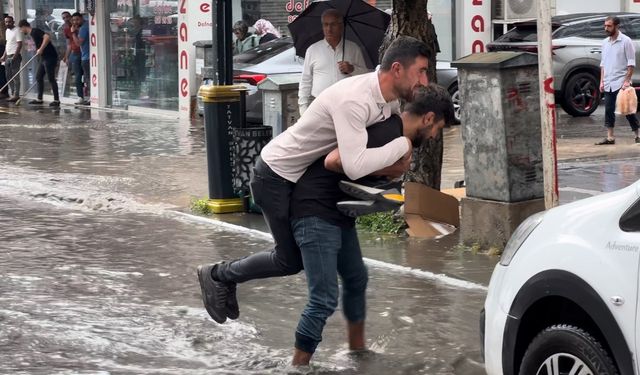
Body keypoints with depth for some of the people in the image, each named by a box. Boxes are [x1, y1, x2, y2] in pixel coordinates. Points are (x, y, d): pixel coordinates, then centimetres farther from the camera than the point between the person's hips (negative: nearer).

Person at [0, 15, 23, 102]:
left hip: (15, 56, -9)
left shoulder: (16, 31, -10)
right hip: (8, 56, 9)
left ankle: (16, 95, -4)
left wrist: (14, 57, -20)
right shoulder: (7, 31, 15)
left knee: (15, 76, -7)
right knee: (8, 76, 10)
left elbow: (19, 45, -15)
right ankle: (13, 94, 16)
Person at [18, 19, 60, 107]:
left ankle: (56, 100, -1)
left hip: (50, 57, -10)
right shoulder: (32, 33, 16)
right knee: (39, 77, 12)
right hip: (44, 57, 10)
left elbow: (47, 37, -28)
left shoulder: (35, 31, -14)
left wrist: (41, 49, -26)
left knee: (51, 78, -6)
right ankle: (39, 99, 18)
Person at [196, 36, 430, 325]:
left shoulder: (387, 95, -5)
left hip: (304, 176, 9)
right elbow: (355, 166, -44)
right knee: (291, 260, -1)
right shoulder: (354, 100, -34)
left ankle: (225, 279, 29)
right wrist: (402, 145, -30)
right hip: (276, 176, -9)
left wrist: (401, 153, -5)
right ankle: (217, 275, 20)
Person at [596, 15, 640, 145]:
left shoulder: (626, 41, -6)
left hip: (621, 82, -6)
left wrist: (627, 80, -16)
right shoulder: (605, 42, 11)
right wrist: (602, 81, 10)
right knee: (609, 110, 4)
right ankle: (610, 137, 8)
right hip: (608, 84, 6)